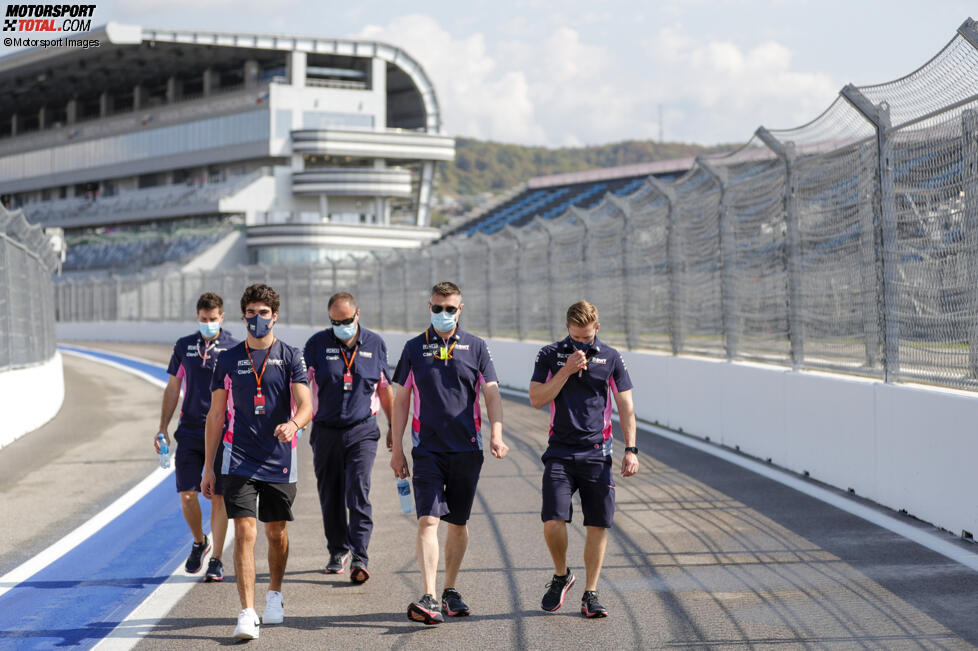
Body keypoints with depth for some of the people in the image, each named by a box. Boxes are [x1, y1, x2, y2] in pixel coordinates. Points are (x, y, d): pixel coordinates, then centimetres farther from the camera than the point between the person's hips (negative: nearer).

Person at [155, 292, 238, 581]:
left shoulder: (234, 349, 1)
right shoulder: (184, 346, 9)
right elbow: (173, 388, 14)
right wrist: (163, 427, 9)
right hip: (189, 431, 2)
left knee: (218, 497, -1)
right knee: (186, 495, -3)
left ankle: (216, 560, 8)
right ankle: (199, 542, 24)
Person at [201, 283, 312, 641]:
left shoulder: (290, 357, 1)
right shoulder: (228, 360, 5)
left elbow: (305, 404, -8)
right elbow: (215, 415, 9)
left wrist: (294, 424, -32)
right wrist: (208, 467, 7)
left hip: (280, 460, 0)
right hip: (240, 459, 0)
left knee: (277, 533, 12)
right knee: (244, 532, -11)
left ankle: (274, 595, 36)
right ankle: (247, 614, -13)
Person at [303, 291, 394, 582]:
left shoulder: (374, 344, 4)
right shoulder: (317, 343, 0)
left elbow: (385, 388, 14)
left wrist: (393, 425, 18)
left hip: (362, 430, -1)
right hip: (326, 430, 1)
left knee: (358, 494, -12)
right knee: (330, 496, 9)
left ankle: (359, 559, -14)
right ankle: (338, 550, 27)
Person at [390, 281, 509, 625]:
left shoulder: (476, 347, 4)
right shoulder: (414, 348, 5)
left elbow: (492, 393, 1)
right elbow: (401, 400, 8)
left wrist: (496, 434, -15)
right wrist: (397, 448, 5)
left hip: (466, 448, 1)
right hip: (427, 449, -1)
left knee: (458, 523, 10)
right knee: (428, 520, -13)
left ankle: (450, 591, 25)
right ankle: (429, 599, -19)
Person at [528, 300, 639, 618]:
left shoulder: (611, 358, 5)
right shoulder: (550, 355, 4)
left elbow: (625, 406, 6)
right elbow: (537, 399, -4)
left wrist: (631, 449, -2)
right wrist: (567, 370, -13)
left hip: (597, 454, 1)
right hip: (560, 452, -1)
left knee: (598, 525, 0)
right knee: (552, 523, -11)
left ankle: (590, 594, 11)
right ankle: (561, 576, 16)